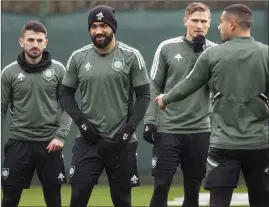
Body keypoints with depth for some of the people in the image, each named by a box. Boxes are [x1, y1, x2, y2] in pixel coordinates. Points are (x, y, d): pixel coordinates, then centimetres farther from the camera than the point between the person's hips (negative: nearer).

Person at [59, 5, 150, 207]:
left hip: (121, 141, -1)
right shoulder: (78, 57, 3)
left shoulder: (131, 56, -3)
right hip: (88, 140, 1)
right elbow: (66, 94, 9)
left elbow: (144, 96, -2)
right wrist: (82, 123, -6)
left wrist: (129, 130, -11)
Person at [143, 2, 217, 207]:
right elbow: (154, 87, 4)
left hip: (199, 131, 1)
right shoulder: (167, 48, 1)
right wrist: (150, 120, -3)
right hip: (167, 129, -1)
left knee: (193, 190, 6)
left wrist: (202, 53, -12)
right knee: (161, 186, -4)